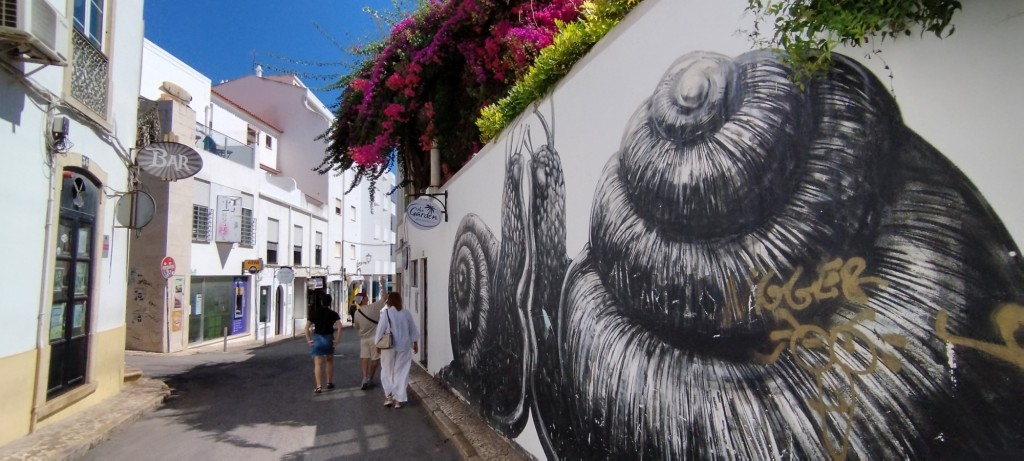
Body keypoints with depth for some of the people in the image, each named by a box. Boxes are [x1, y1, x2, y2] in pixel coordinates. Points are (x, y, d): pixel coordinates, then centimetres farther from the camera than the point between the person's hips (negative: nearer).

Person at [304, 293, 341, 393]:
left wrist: (308, 340, -4)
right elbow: (339, 327, -16)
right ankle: (329, 383, 29)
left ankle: (319, 386, -10)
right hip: (329, 339, 1)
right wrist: (337, 339, -11)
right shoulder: (333, 314, -2)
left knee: (318, 363, -1)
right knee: (329, 361, 20)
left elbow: (307, 327, -7)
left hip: (317, 339, -1)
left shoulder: (314, 313, 0)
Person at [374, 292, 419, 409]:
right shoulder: (406, 313, 1)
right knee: (401, 373, 8)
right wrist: (415, 343, 19)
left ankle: (389, 395, 8)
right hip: (403, 347, 2)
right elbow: (413, 330, 8)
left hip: (388, 347, -2)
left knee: (387, 372, 14)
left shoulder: (386, 312, -10)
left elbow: (380, 329, -9)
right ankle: (399, 399, 9)